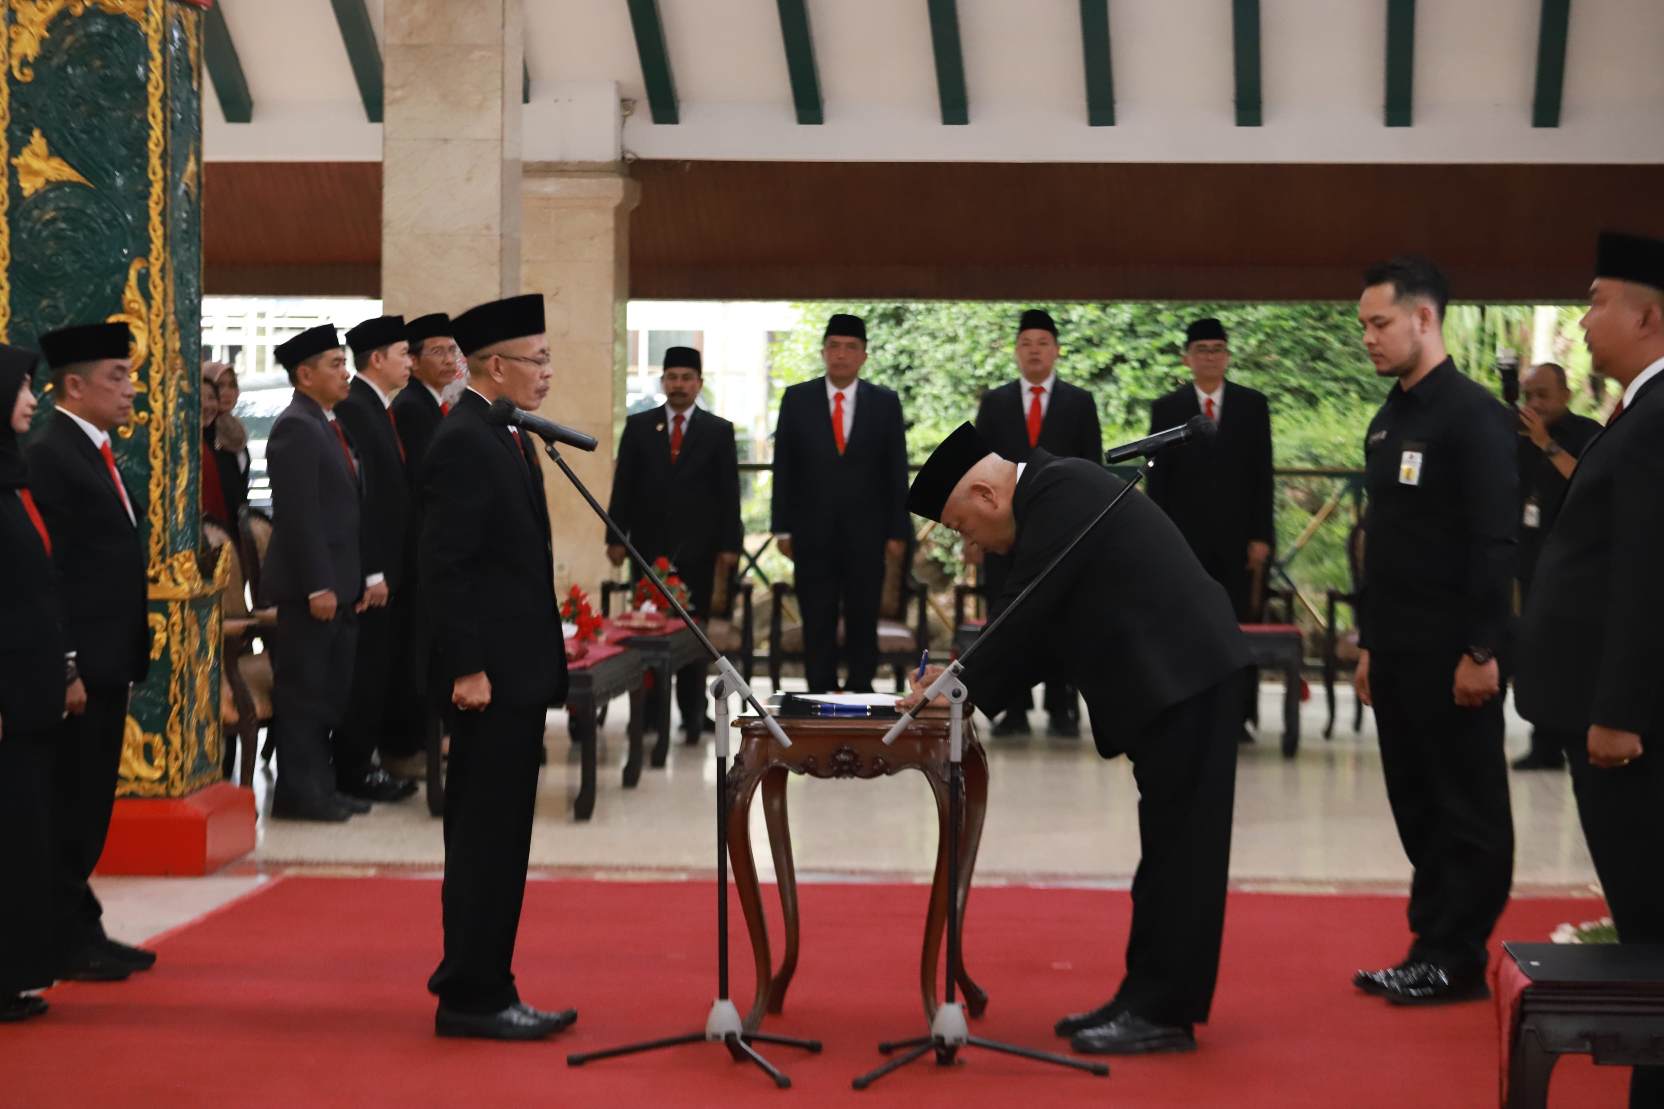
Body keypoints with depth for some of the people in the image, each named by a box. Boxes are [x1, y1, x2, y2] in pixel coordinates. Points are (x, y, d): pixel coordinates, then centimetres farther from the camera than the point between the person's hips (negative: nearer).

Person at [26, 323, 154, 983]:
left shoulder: (95, 454, 16)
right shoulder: (50, 456, -13)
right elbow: (49, 569, -18)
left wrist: (131, 656, 15)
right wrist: (67, 667, -21)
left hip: (108, 663, 9)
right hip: (79, 667, -9)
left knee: (89, 805, 13)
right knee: (70, 805, -3)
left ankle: (80, 932, 21)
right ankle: (67, 943, 4)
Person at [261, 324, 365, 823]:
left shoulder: (327, 425, 16)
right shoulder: (295, 427, -13)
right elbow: (298, 515, -19)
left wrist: (357, 580, 15)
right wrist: (317, 587, -21)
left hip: (338, 586, 9)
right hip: (310, 587, -9)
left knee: (331, 692, 13)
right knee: (303, 692, -2)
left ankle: (320, 785, 21)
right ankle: (298, 792, 4)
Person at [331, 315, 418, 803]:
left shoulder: (381, 410, 14)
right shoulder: (353, 409, -16)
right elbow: (357, 495, -20)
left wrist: (388, 568, 15)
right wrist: (371, 573, -21)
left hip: (389, 565, 9)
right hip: (369, 568, -9)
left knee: (383, 667, 13)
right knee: (366, 670, -3)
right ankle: (354, 772, 5)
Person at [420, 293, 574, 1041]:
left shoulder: (501, 439, 16)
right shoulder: (463, 442, -14)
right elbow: (444, 565, -20)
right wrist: (467, 669, -22)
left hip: (516, 672, 10)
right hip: (491, 675, -10)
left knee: (495, 841, 14)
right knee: (486, 841, -5)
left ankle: (480, 993, 21)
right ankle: (471, 998, 2)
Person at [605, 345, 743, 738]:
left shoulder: (719, 431, 5)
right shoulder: (638, 426, 7)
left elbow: (729, 492, 3)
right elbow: (623, 485, 6)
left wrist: (729, 544, -3)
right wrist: (616, 537, -1)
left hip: (697, 547, -1)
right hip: (649, 543, 1)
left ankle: (692, 712, 6)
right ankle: (649, 708, 8)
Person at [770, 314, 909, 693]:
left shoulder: (885, 402, 3)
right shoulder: (797, 399, 3)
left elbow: (896, 472, 4)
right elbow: (783, 468, 4)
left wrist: (898, 532, 0)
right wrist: (783, 528, -1)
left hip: (865, 533, 0)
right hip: (813, 533, 0)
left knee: (863, 620, 5)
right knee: (817, 623, 3)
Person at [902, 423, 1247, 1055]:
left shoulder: (1059, 497, -14)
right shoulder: (1057, 491, 16)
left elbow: (1026, 610, -17)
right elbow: (1034, 618, 20)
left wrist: (963, 690, -8)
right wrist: (969, 673, 12)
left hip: (1184, 676, -11)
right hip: (1176, 676, 11)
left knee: (1178, 852, -5)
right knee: (1172, 852, 13)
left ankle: (1162, 1014, 0)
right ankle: (1148, 999, 19)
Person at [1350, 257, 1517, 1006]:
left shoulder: (1473, 414, -12)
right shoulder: (1387, 422, 14)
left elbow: (1494, 542, -17)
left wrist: (1482, 651, -19)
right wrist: (1369, 643, 17)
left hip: (1452, 653, -8)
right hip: (1397, 650, 9)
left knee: (1468, 810, 1)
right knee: (1417, 806, 12)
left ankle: (1458, 962, 6)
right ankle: (1431, 946, 19)